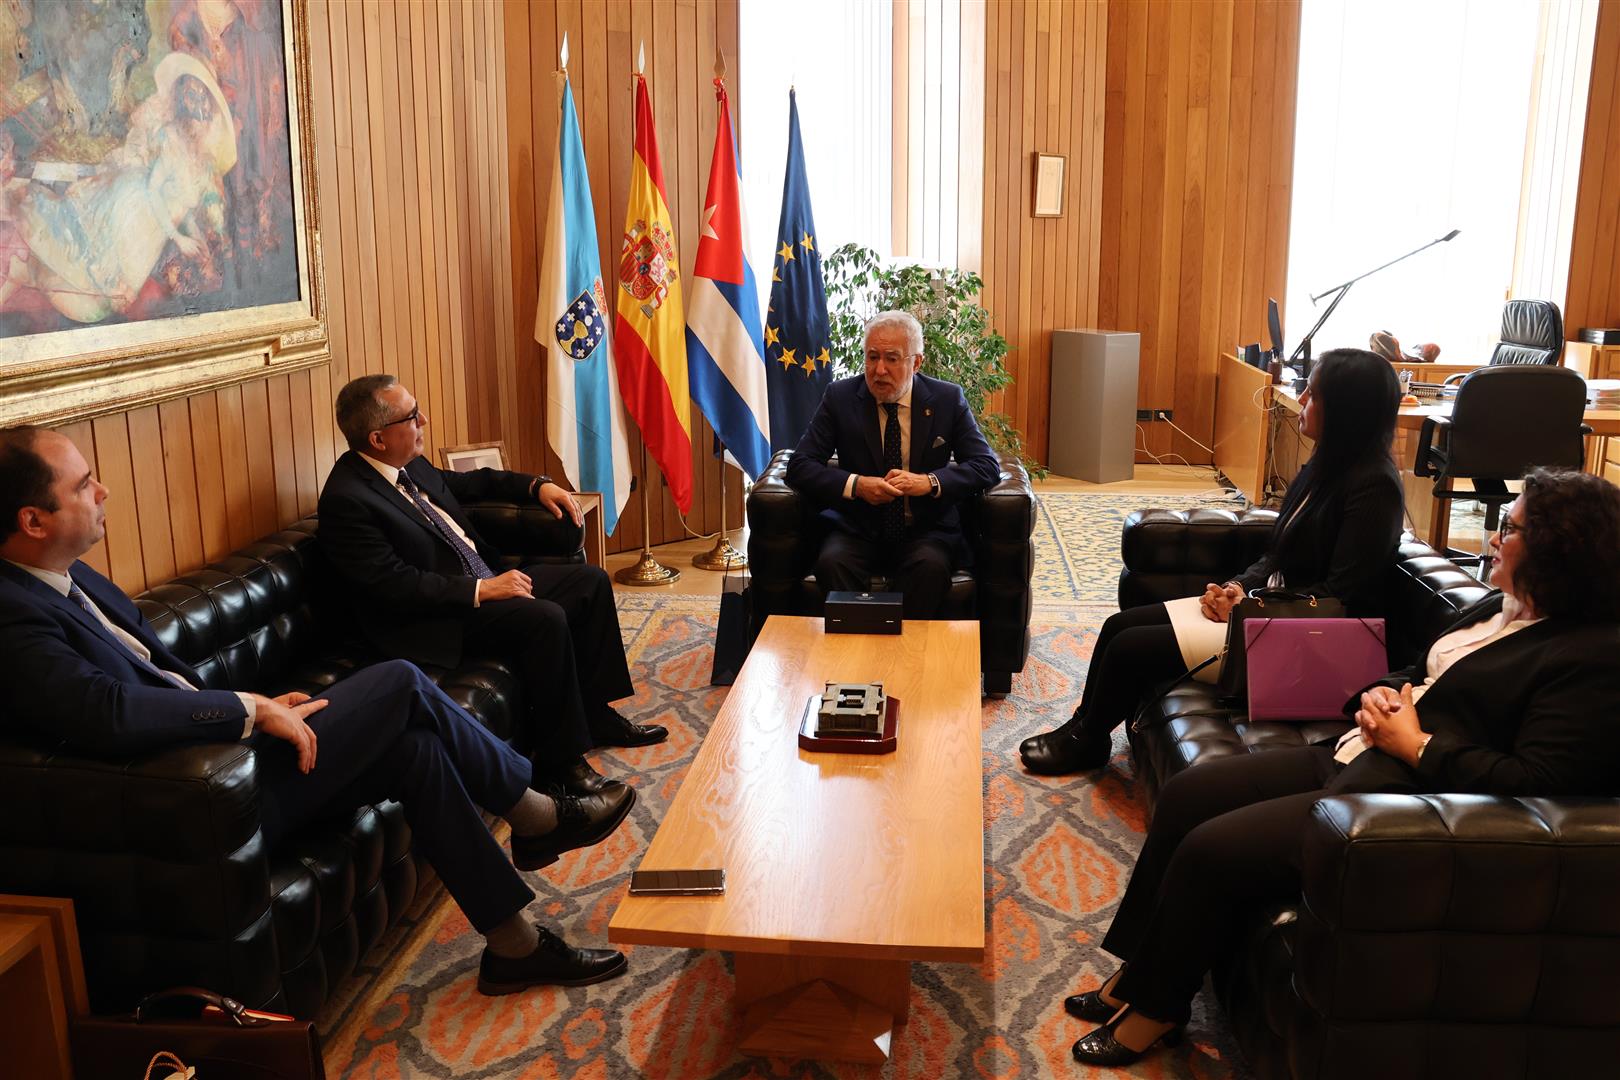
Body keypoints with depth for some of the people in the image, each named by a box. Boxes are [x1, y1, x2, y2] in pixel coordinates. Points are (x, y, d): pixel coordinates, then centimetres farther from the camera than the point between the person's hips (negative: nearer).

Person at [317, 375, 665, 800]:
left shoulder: (408, 464, 7)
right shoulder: (347, 499, -20)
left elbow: (468, 482, 25)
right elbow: (396, 584, -24)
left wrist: (537, 485, 13)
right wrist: (481, 590, -24)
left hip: (485, 580, 10)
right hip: (434, 620, -10)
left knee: (591, 582, 5)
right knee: (546, 618, -29)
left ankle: (596, 715, 12)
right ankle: (561, 757, -14)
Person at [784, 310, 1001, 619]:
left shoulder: (947, 399, 2)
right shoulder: (840, 396, 1)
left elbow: (987, 465, -2)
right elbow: (799, 466, -3)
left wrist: (929, 482, -19)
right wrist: (856, 485, -20)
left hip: (926, 532, 0)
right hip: (858, 530, 1)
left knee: (932, 566, -33)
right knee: (832, 563, -31)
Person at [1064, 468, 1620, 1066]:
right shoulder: (1501, 608, 14)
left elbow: (1536, 784, -23)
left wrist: (1417, 746, -16)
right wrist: (1379, 694, 3)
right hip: (1354, 755, 10)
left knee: (1209, 850, -18)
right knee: (1186, 795, 2)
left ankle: (1155, 1007, 6)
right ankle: (1135, 972, 14)